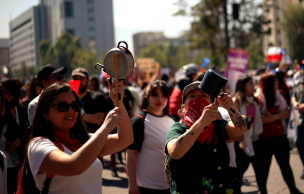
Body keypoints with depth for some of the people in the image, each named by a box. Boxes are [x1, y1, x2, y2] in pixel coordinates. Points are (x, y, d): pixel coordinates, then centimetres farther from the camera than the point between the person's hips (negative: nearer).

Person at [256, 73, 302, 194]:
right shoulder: (259, 99, -14)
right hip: (265, 139, -6)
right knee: (264, 167, 5)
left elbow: (287, 112, 5)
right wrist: (278, 116, -16)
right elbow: (261, 119, -22)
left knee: (285, 164, 15)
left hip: (280, 136, 6)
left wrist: (271, 116, -14)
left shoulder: (278, 96, 6)